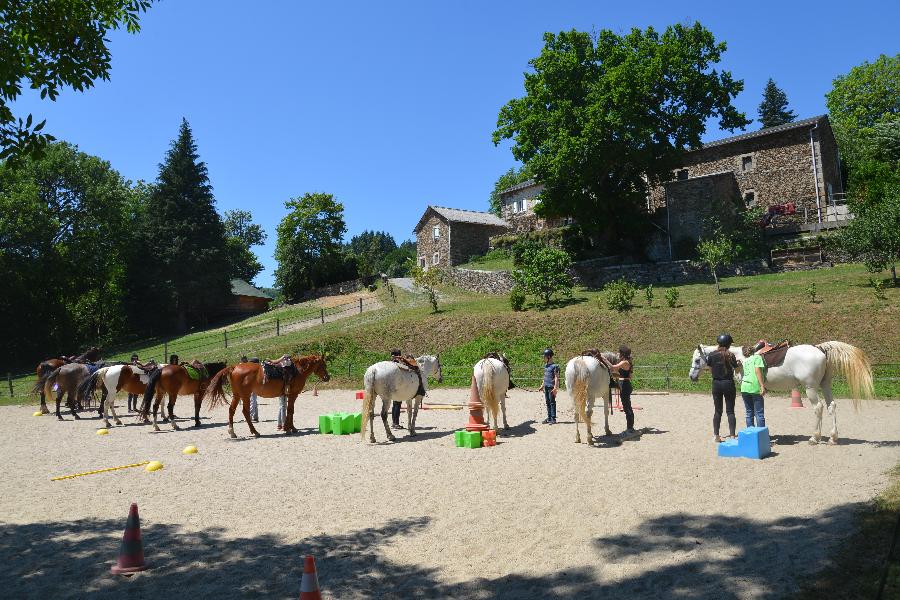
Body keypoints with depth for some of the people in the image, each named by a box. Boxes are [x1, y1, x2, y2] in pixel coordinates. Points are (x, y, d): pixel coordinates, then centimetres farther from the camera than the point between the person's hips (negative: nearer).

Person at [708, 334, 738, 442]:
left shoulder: (712, 355, -2)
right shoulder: (731, 356, -9)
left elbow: (710, 370, 4)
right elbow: (736, 369, -1)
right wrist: (738, 362, 18)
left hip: (716, 384, 2)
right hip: (728, 383, -2)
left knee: (717, 411, 10)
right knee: (730, 411, 4)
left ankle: (716, 435, 12)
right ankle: (732, 435, 1)